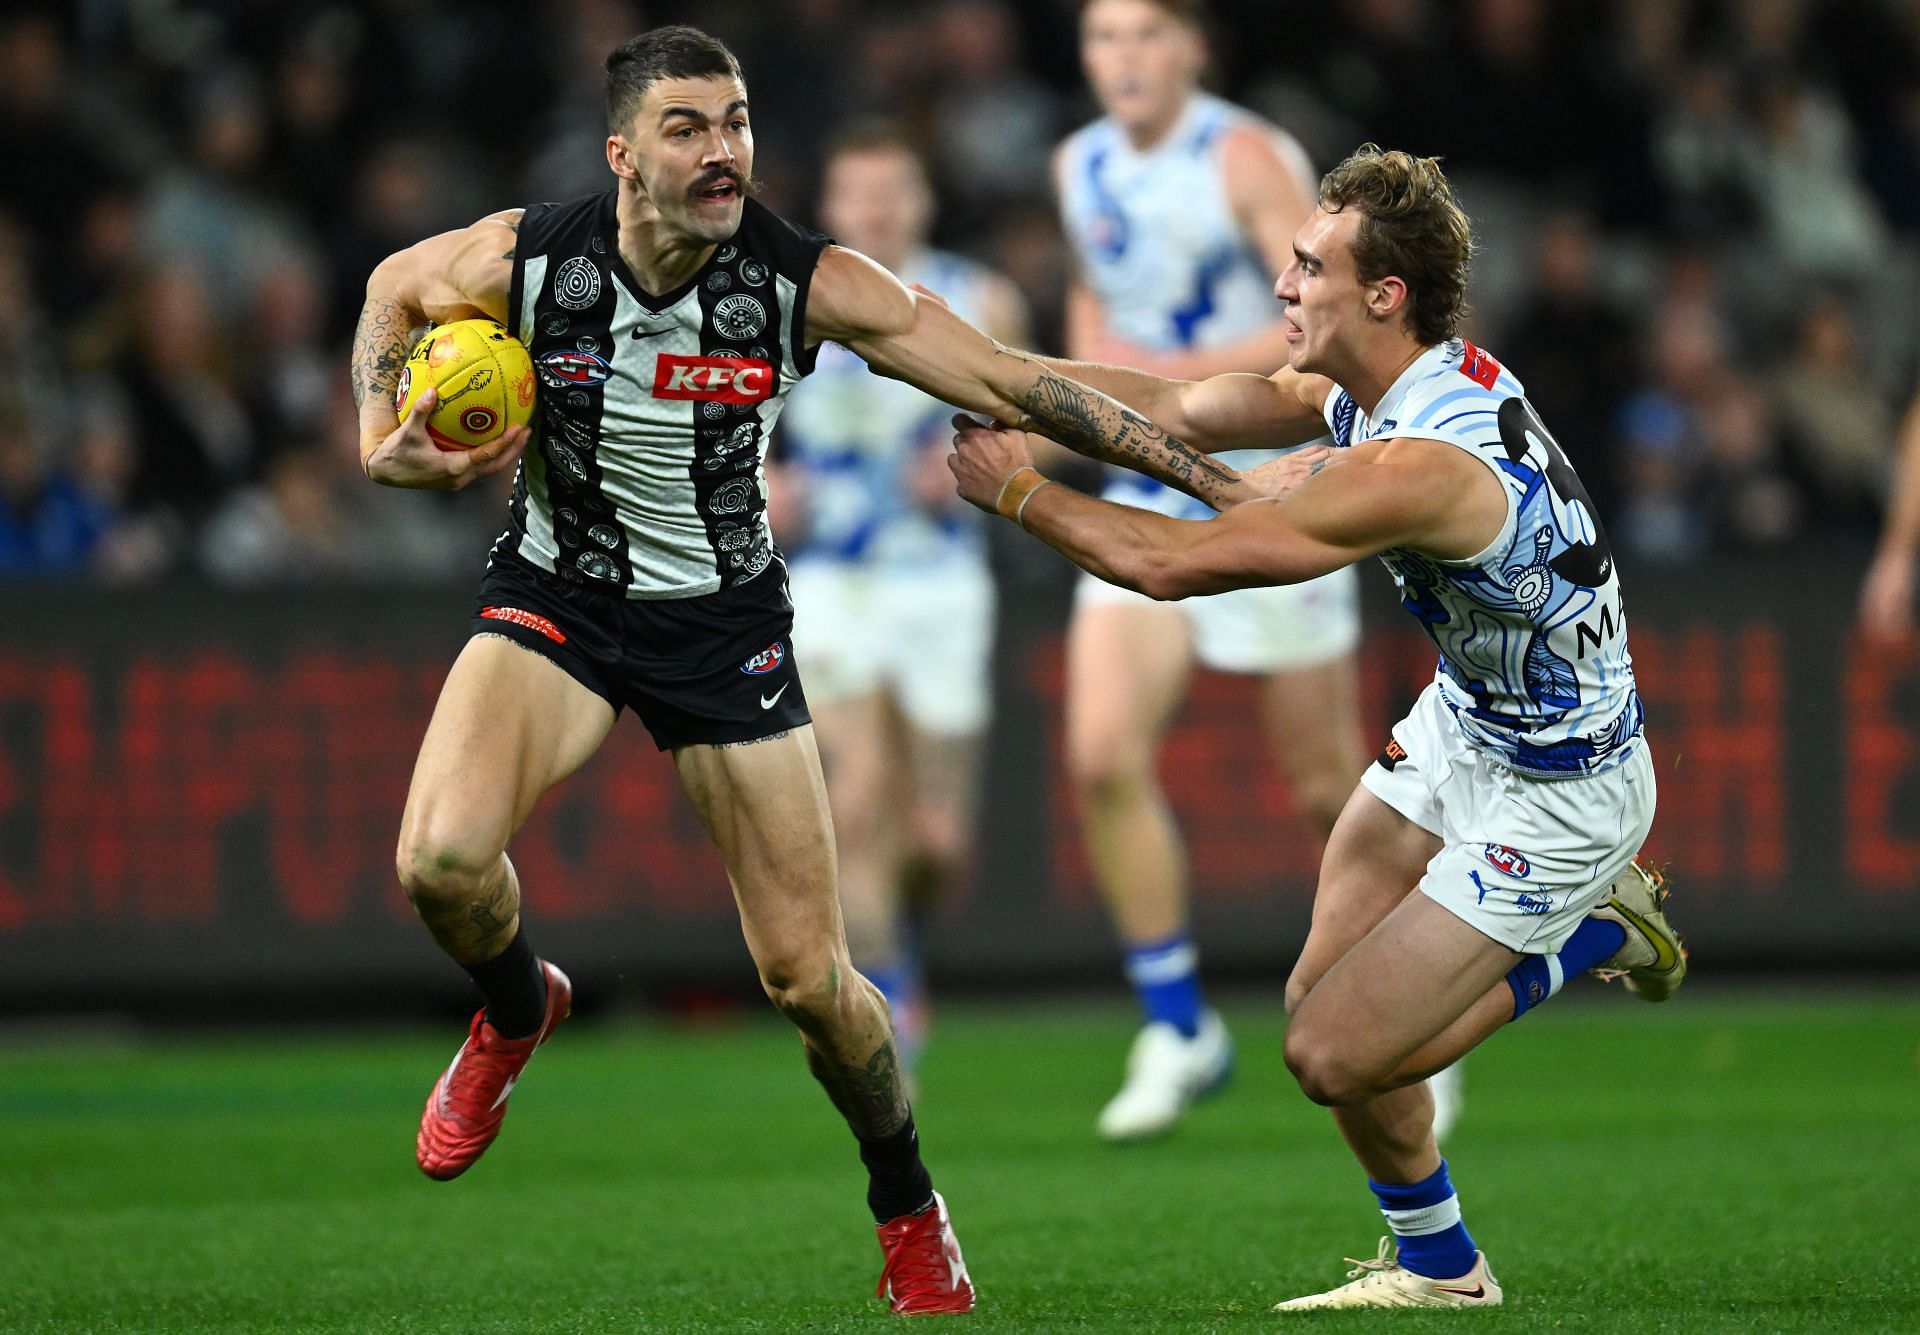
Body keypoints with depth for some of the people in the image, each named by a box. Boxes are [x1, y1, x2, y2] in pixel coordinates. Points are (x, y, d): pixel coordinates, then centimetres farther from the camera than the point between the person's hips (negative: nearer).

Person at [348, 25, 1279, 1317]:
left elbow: (1017, 384, -18)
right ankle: (517, 1009, 10)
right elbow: (392, 289, 5)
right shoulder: (520, 261, -19)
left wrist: (1218, 481, -19)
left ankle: (910, 1210, 29)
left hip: (724, 619, 0)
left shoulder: (807, 281, -20)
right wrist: (382, 436, -11)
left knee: (807, 975, 0)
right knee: (443, 861, -27)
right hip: (557, 595, 0)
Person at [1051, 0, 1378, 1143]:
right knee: (1102, 756, -14)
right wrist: (1090, 357, 10)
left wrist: (1177, 370, -25)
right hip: (1147, 508, 5)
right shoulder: (1080, 168, 8)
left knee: (1328, 788, 2)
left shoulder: (1244, 158, -13)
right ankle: (1179, 1030, -3)